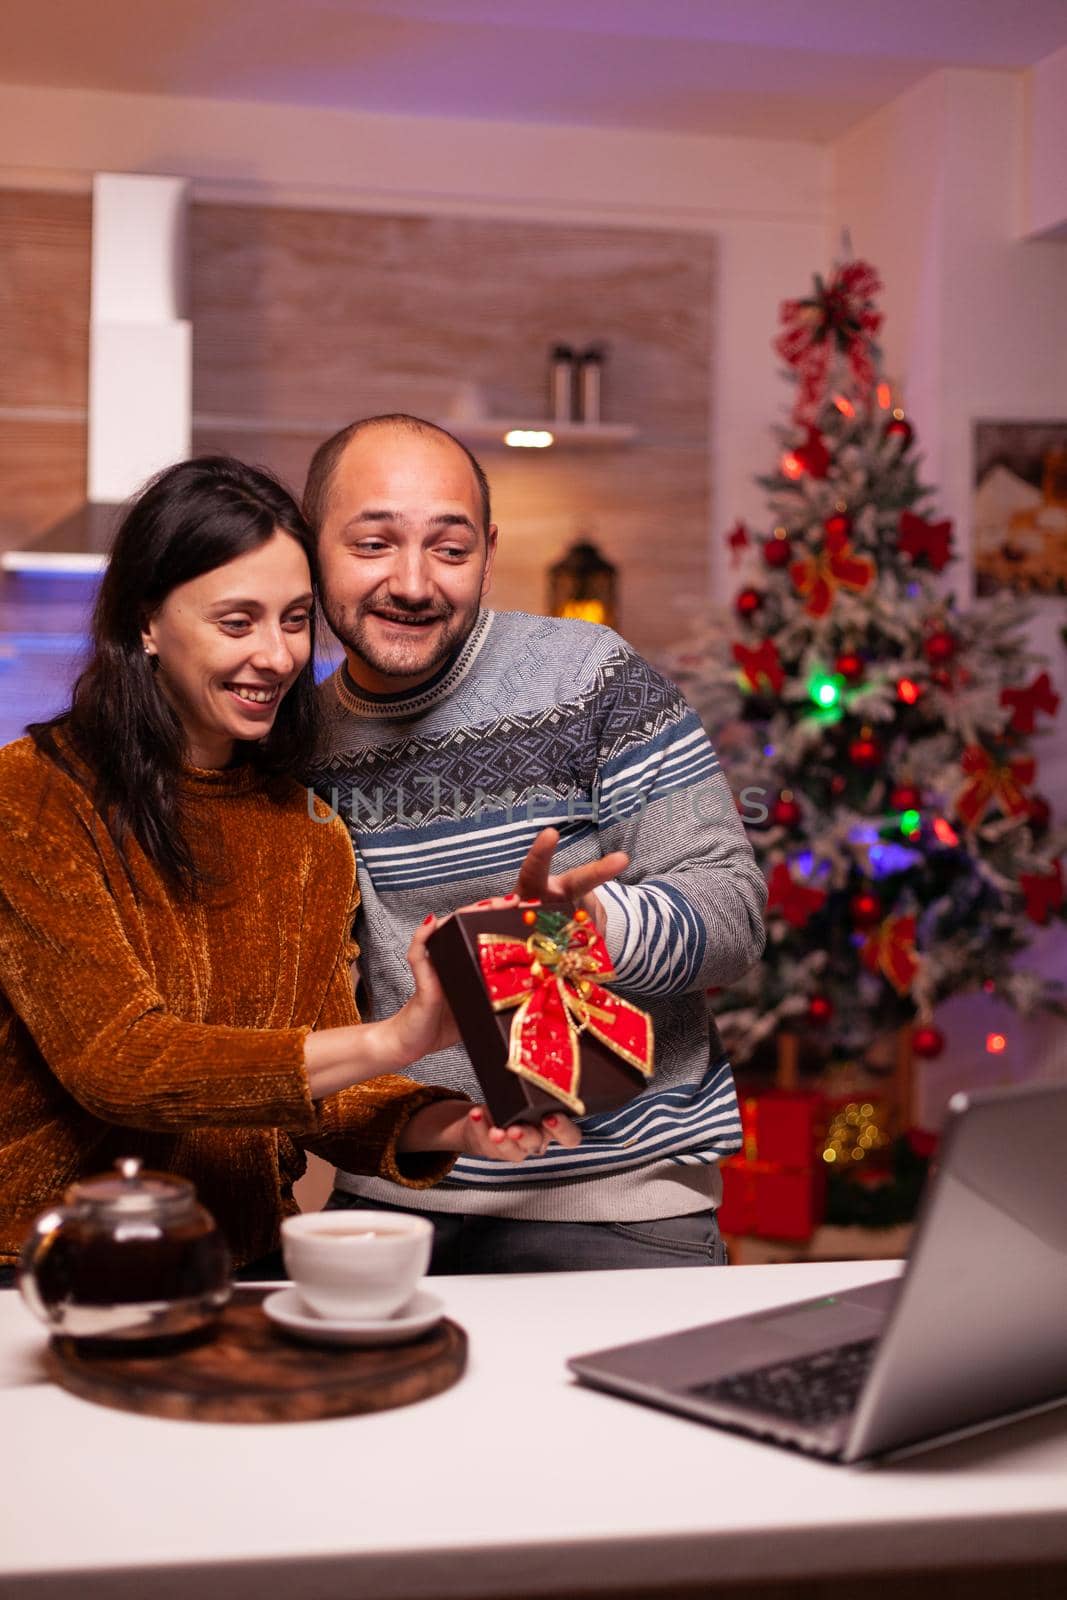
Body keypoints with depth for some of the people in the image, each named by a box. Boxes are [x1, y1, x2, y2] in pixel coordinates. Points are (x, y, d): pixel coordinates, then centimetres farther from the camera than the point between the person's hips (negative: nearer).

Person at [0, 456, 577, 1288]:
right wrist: (388, 1041, -26)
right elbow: (113, 1060, -18)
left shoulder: (308, 828, 9)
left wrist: (443, 1124, -16)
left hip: (248, 1258, 5)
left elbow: (316, 1086, 5)